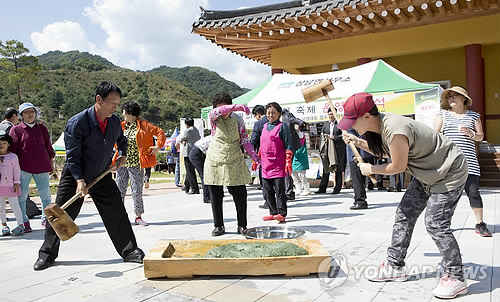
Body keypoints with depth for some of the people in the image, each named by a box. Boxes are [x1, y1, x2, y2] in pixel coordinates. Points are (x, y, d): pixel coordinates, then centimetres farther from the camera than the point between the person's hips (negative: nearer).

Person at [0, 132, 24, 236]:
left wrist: (16, 183, -5)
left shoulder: (13, 156, -1)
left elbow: (17, 170, -1)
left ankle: (20, 224, -1)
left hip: (10, 185, -3)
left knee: (14, 204, -3)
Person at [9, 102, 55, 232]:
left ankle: (46, 219, 21)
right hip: (23, 168, -3)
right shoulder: (16, 130, 4)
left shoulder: (42, 128, 14)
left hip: (42, 167, 3)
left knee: (45, 194, 7)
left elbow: (48, 147, 18)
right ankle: (24, 222, 9)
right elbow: (12, 149, 3)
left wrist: (51, 162, 15)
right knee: (21, 195, -2)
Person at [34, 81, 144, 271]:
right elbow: (72, 156, -20)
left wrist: (122, 154, 3)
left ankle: (130, 251, 14)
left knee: (117, 215, 2)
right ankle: (47, 254, 24)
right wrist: (79, 180, -29)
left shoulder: (115, 122, -3)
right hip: (74, 177, -4)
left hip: (102, 176, 4)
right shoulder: (77, 123, -20)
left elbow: (121, 139, 21)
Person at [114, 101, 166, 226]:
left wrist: (158, 147, -7)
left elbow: (160, 132, -1)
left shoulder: (143, 125, -3)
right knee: (119, 190, 6)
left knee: (137, 191, -1)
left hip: (136, 165, -4)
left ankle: (138, 216, 11)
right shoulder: (121, 126, 10)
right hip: (122, 164, 4)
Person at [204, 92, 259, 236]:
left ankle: (242, 226, 14)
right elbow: (219, 111, -26)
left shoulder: (237, 119, 4)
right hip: (215, 161, -1)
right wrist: (238, 107, -40)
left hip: (234, 162, 1)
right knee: (215, 197, 5)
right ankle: (219, 226, 19)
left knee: (240, 195, 0)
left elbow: (244, 139, 7)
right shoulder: (213, 117, -2)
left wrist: (253, 154, -7)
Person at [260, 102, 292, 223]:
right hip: (265, 165, 7)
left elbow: (288, 145, -7)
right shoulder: (265, 126, 15)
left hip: (278, 165, -7)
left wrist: (288, 161, -13)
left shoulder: (282, 126, -4)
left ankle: (281, 213, 3)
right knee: (267, 191, 10)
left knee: (279, 190, -4)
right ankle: (273, 212, 19)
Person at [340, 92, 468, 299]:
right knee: (404, 216, 8)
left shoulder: (395, 131, -34)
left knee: (436, 224, -12)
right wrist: (358, 142, 1)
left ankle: (456, 278, 4)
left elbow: (398, 166, -23)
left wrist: (370, 169, -9)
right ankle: (395, 267, 18)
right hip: (427, 173, 10)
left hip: (449, 173, -10)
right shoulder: (380, 124, -4)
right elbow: (385, 151, 13)